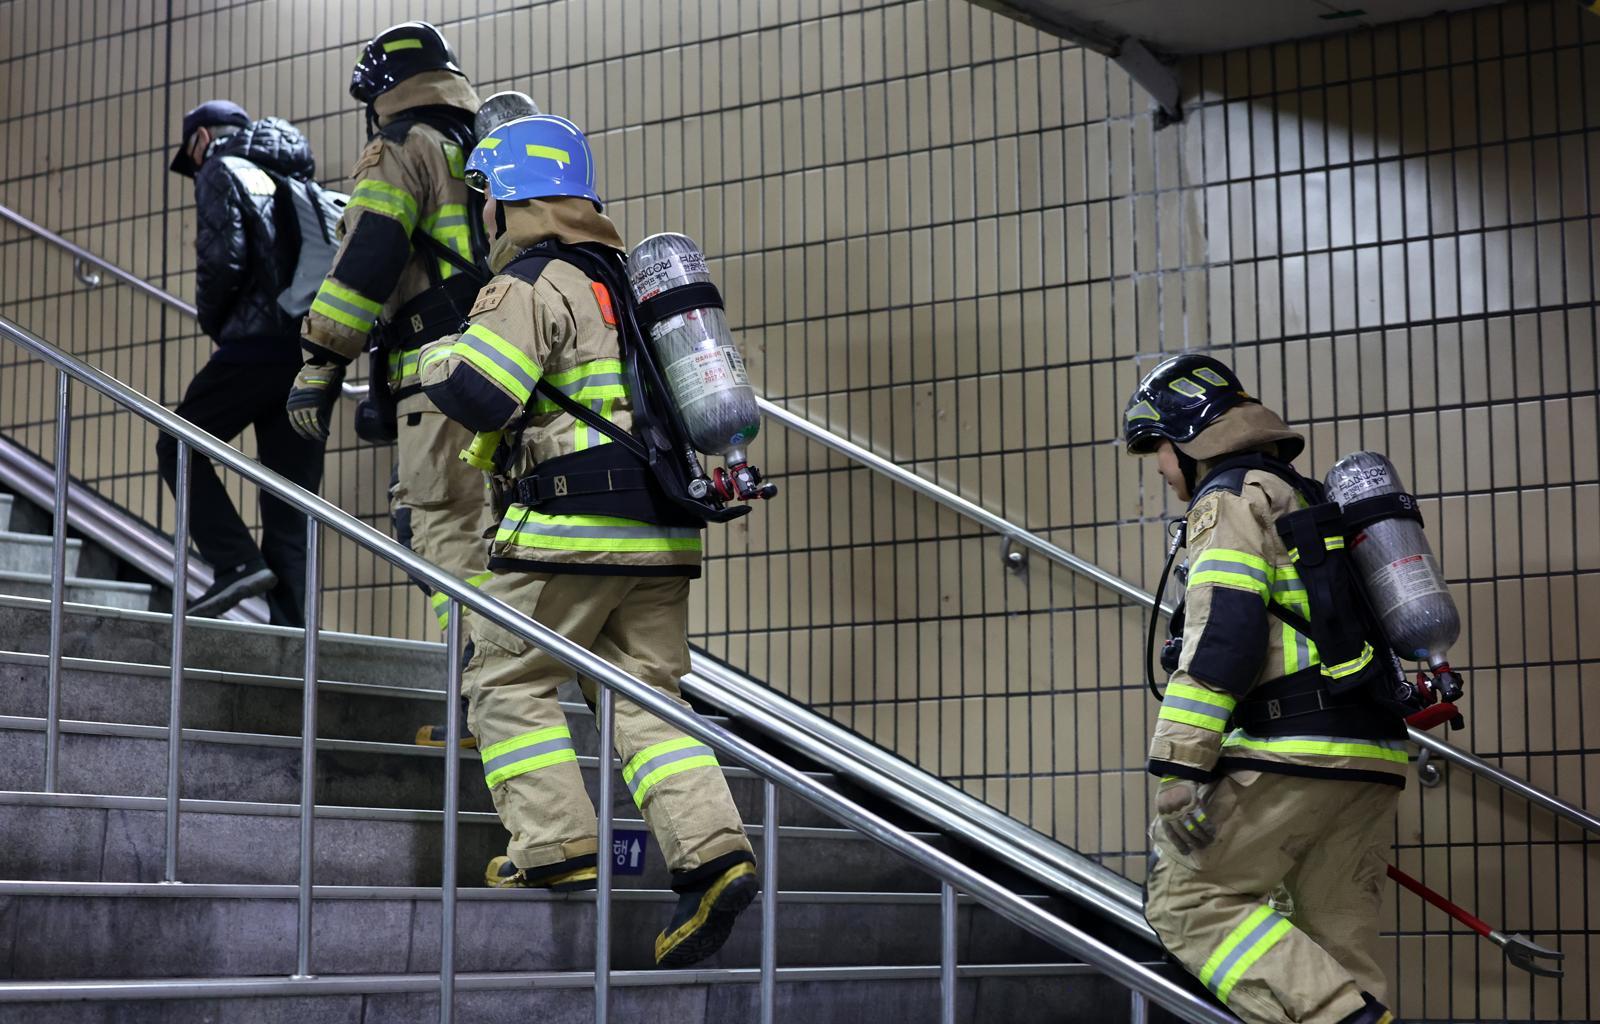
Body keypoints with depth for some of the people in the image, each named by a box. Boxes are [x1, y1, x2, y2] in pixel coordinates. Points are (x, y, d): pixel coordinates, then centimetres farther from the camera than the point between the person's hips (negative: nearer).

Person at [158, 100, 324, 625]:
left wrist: (211, 321, 5)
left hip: (257, 344, -7)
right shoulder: (292, 180, 26)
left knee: (179, 448, 7)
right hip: (312, 350, 7)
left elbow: (223, 255, -11)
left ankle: (237, 562, -9)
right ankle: (290, 629, 1)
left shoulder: (221, 171, 5)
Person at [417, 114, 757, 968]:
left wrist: (433, 358, 4)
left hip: (573, 527, -8)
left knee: (508, 681, 5)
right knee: (645, 692, 7)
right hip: (662, 533, 8)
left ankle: (555, 843, -2)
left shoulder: (533, 284, -7)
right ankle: (711, 847, -8)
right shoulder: (631, 281, 21)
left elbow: (476, 396, -15)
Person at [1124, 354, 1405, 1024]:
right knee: (1335, 938, 9)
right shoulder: (1310, 502, 27)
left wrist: (1180, 767, -19)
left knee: (1189, 900, -5)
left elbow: (1223, 634, -16)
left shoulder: (1230, 499, -3)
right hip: (1374, 758, 9)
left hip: (1294, 750, -9)